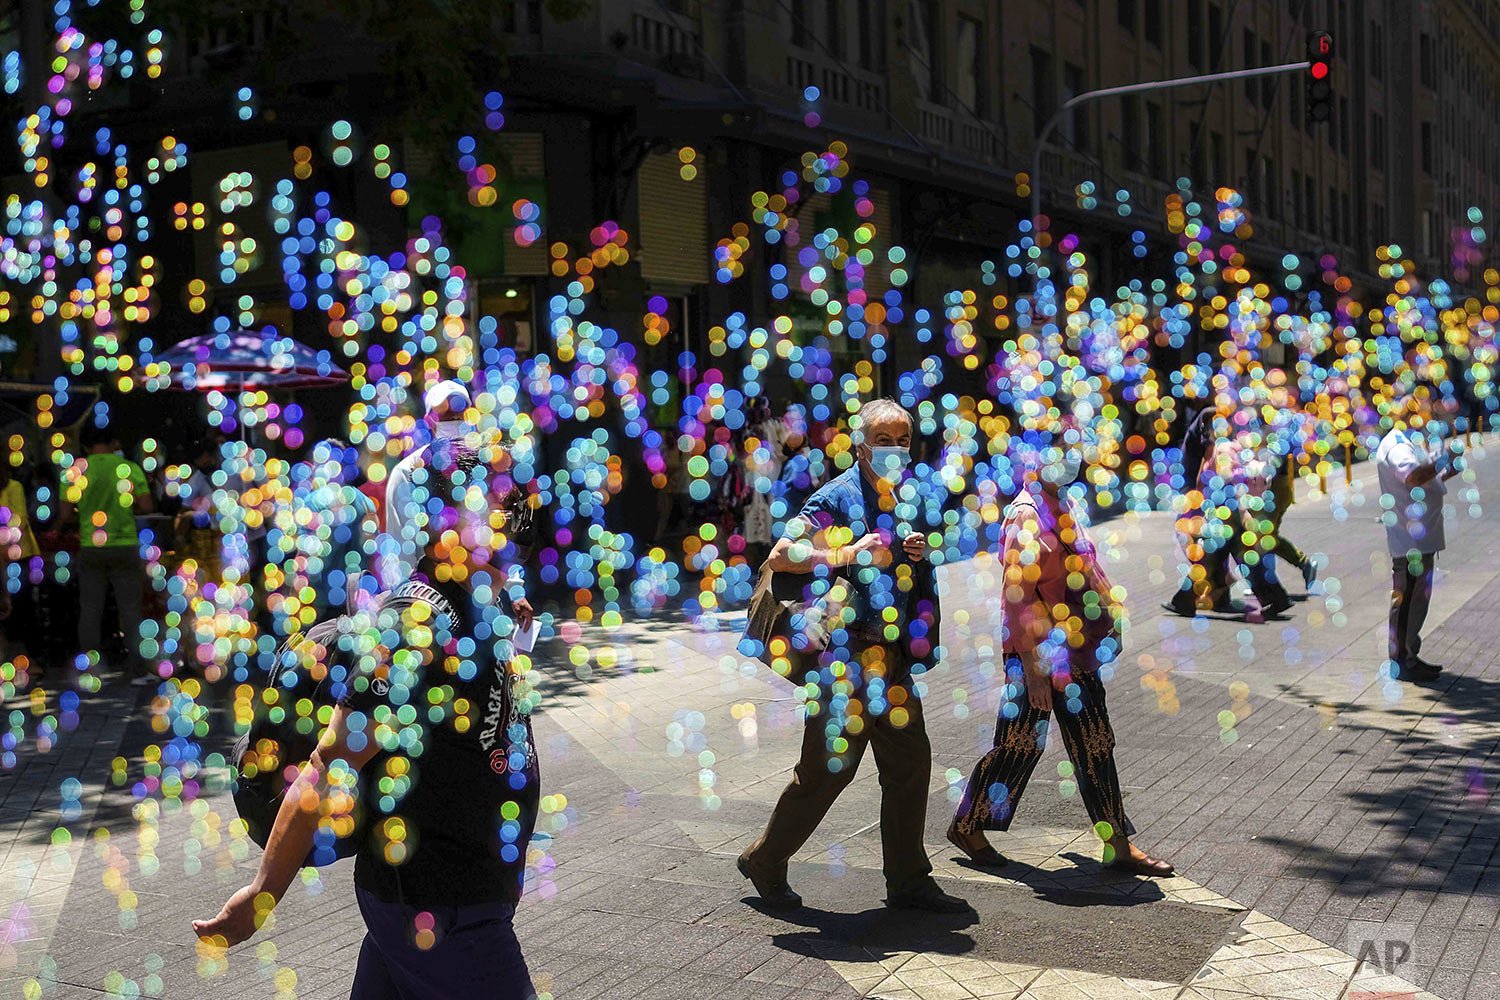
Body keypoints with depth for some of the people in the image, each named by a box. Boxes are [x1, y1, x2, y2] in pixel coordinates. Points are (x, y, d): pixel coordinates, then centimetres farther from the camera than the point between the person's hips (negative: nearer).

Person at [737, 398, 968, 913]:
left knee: (910, 763, 9)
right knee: (828, 766, -1)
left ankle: (908, 880, 21)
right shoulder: (838, 497, -10)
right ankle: (765, 862, 17)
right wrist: (851, 553, -25)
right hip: (845, 652, -7)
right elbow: (780, 556, -21)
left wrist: (921, 552, 3)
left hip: (894, 653, 8)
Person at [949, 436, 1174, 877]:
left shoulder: (1063, 508, 11)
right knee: (1019, 745, 2)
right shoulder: (1026, 515, -15)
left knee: (1096, 745, 9)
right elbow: (1019, 597, -19)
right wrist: (1034, 666, -21)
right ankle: (966, 826, 19)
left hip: (1076, 651, 9)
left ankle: (1119, 845, 16)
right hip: (1041, 654, -8)